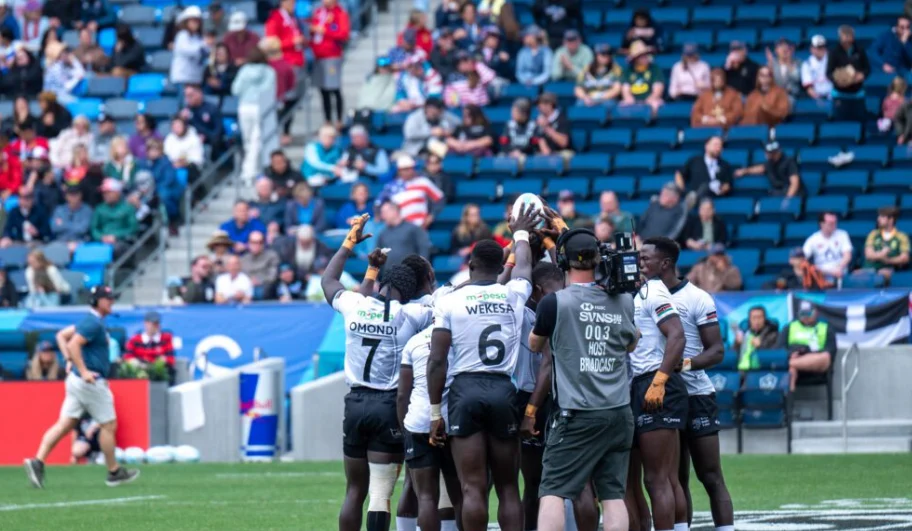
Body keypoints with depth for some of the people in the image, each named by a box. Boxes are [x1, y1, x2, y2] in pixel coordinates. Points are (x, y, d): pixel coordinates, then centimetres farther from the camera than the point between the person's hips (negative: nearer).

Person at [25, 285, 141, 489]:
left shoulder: (91, 321, 15)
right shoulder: (93, 323, -14)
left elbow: (62, 336, 22)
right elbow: (73, 344, -25)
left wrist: (70, 361, 14)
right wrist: (83, 371, -25)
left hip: (77, 381, 9)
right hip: (91, 381, -9)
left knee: (64, 424, 2)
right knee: (109, 425, 3)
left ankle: (38, 462, -9)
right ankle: (114, 473, 12)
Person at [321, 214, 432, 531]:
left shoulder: (354, 306, 4)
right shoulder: (410, 315, -9)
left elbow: (328, 281, 23)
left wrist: (349, 243, 34)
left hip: (356, 403, 4)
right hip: (389, 407, -4)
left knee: (354, 492, 13)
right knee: (380, 494, -7)